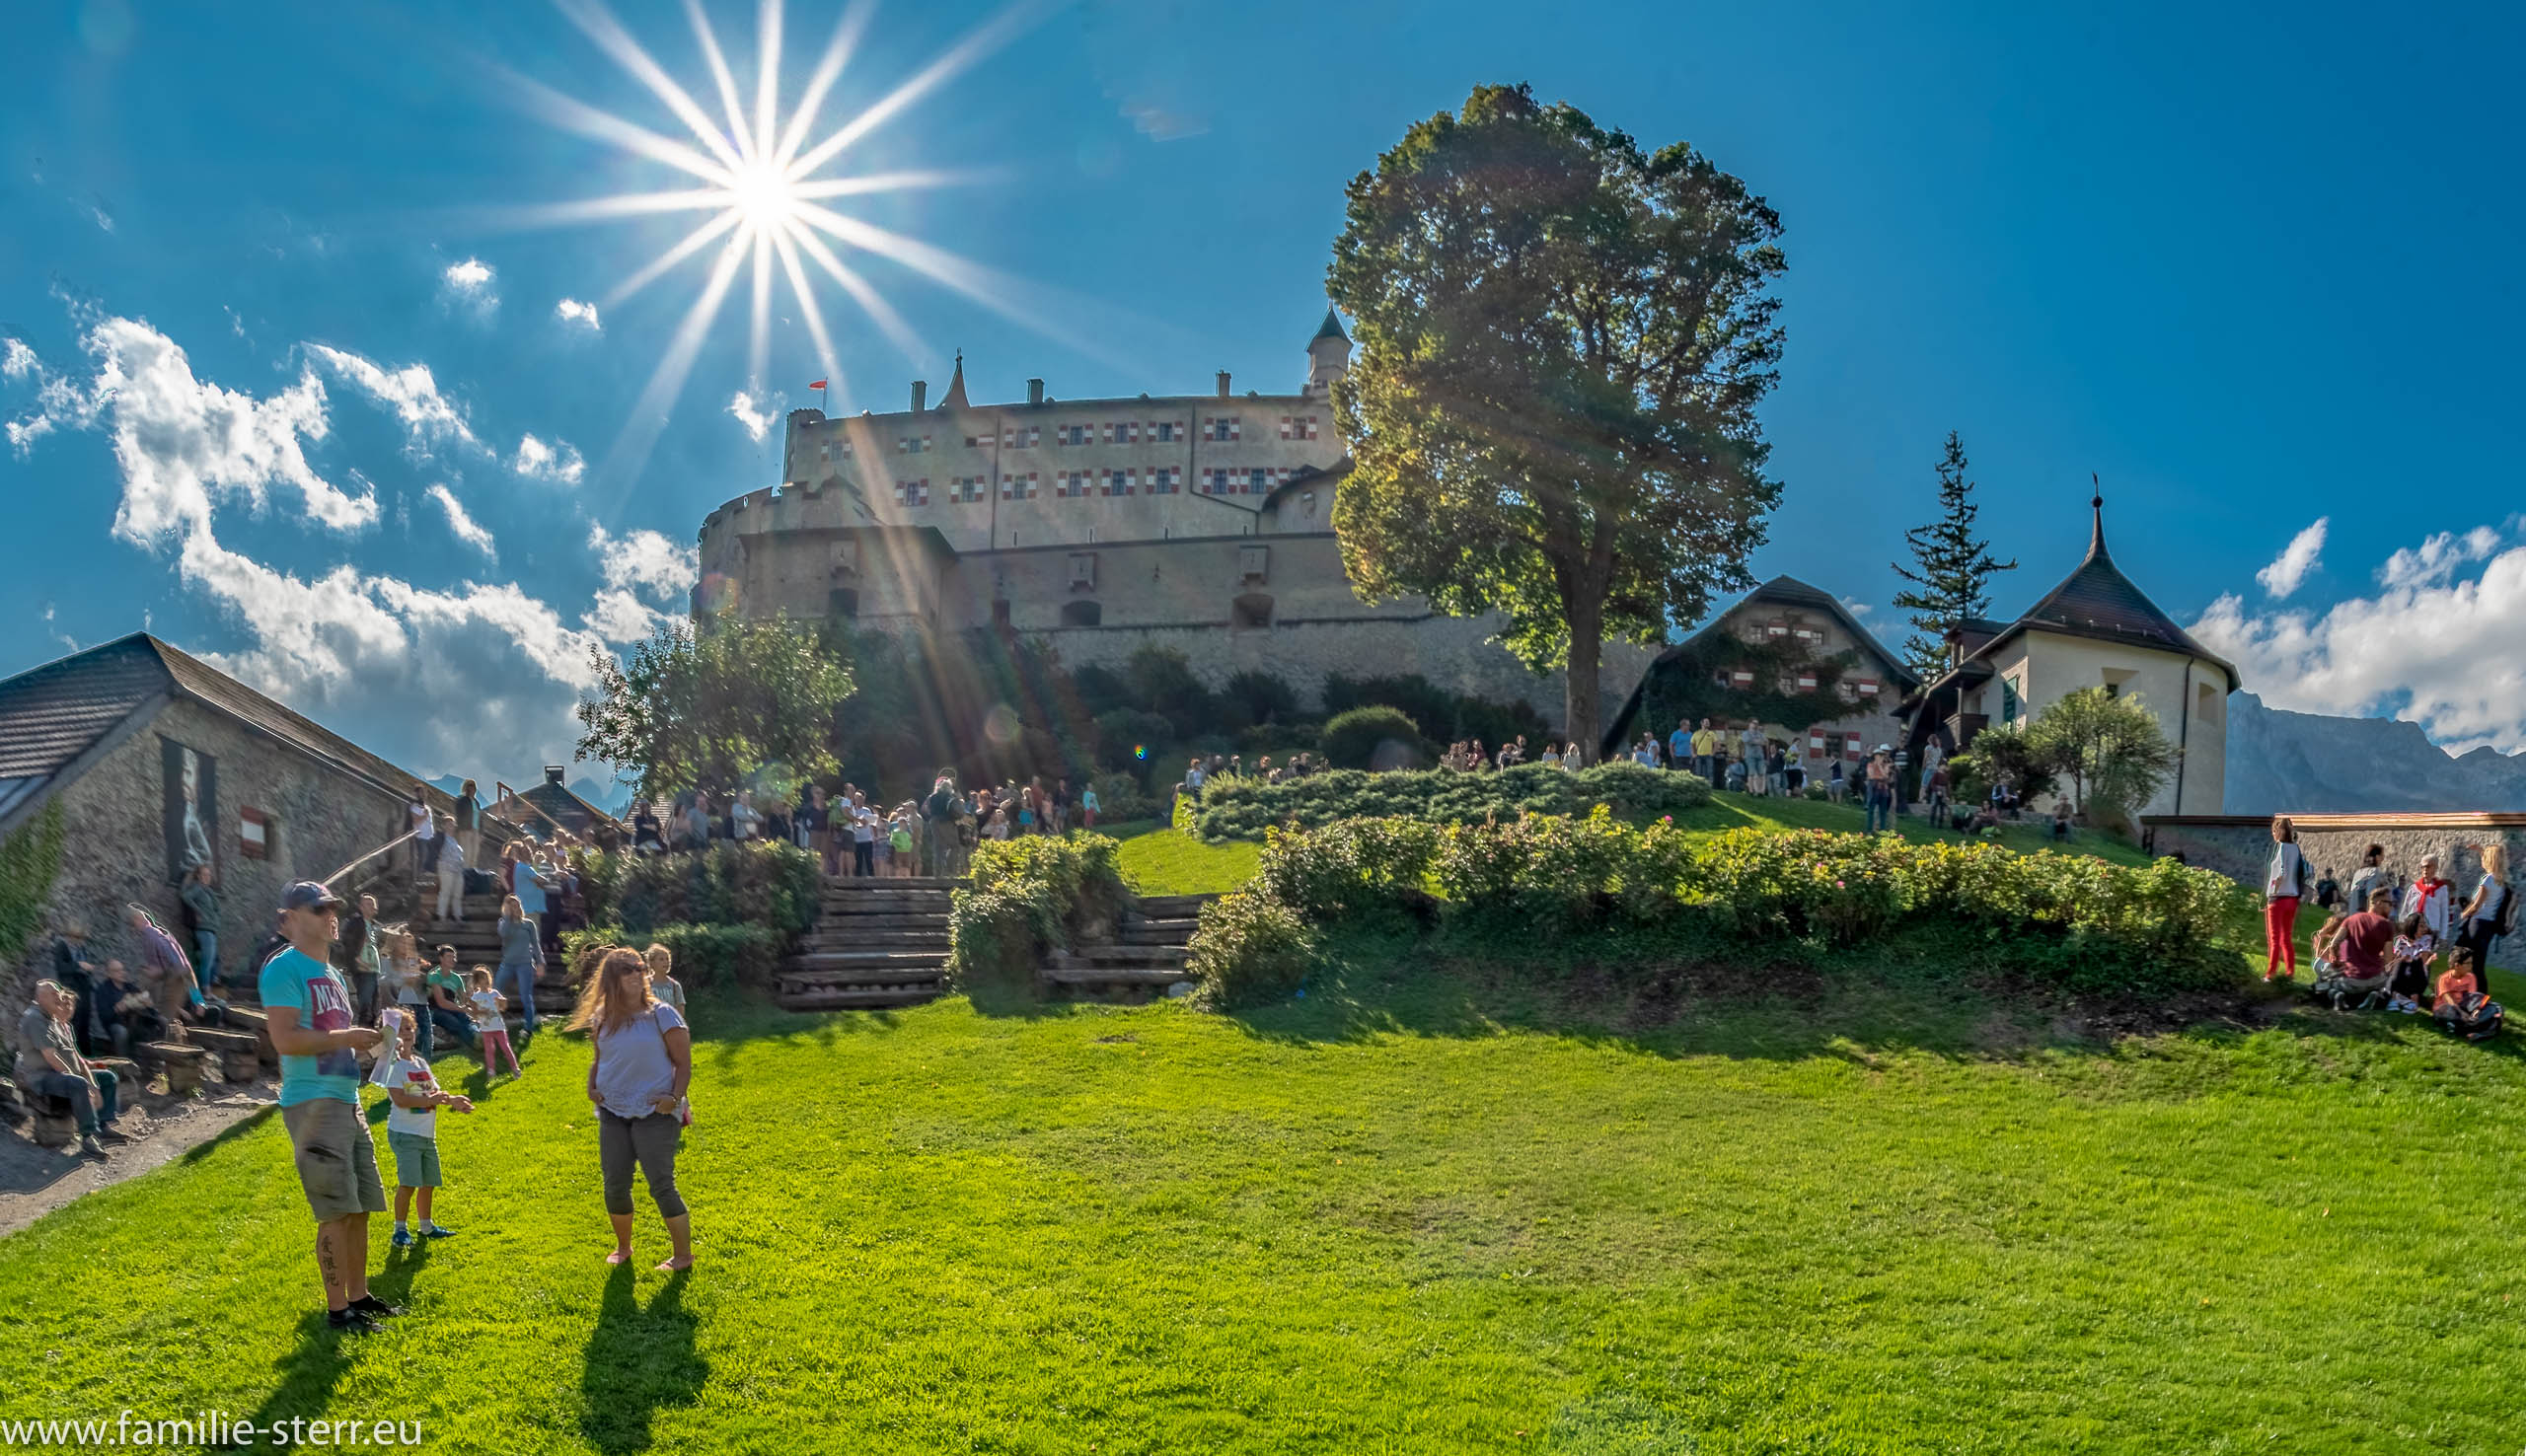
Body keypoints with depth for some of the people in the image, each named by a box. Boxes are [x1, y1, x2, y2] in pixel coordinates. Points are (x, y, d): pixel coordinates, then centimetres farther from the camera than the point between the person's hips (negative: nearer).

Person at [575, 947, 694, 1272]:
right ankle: (623, 1248, 31)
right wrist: (591, 1088, 2)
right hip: (613, 1114, 5)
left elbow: (683, 1063, -5)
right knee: (615, 1187, 9)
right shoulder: (602, 1020, 6)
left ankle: (684, 1255, 6)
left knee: (661, 1186, -5)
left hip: (655, 1114, -4)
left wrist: (675, 1098, -18)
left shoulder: (662, 1015, -7)